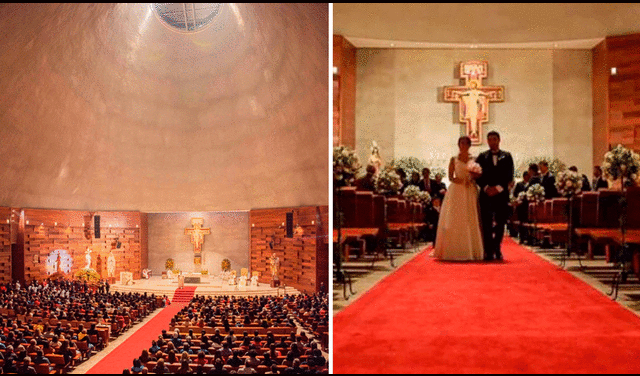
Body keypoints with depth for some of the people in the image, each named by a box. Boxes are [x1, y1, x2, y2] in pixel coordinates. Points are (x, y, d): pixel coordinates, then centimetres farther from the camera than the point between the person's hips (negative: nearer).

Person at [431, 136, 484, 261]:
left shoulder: (474, 160, 11)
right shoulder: (454, 159, 9)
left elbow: (479, 175, 9)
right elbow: (450, 177, 4)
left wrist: (473, 176, -13)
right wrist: (456, 179, -17)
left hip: (470, 192, 1)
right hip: (456, 191, -1)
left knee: (470, 220, -3)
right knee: (455, 220, -6)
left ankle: (471, 250, 2)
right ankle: (454, 251, -4)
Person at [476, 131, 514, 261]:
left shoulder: (506, 156, 11)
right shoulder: (482, 157, 11)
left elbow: (509, 176, 3)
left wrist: (498, 188, -9)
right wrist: (486, 187, -10)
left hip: (502, 193, 1)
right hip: (486, 194, -1)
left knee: (500, 223, 1)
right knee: (487, 223, -5)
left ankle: (497, 250, 9)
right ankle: (488, 251, -4)